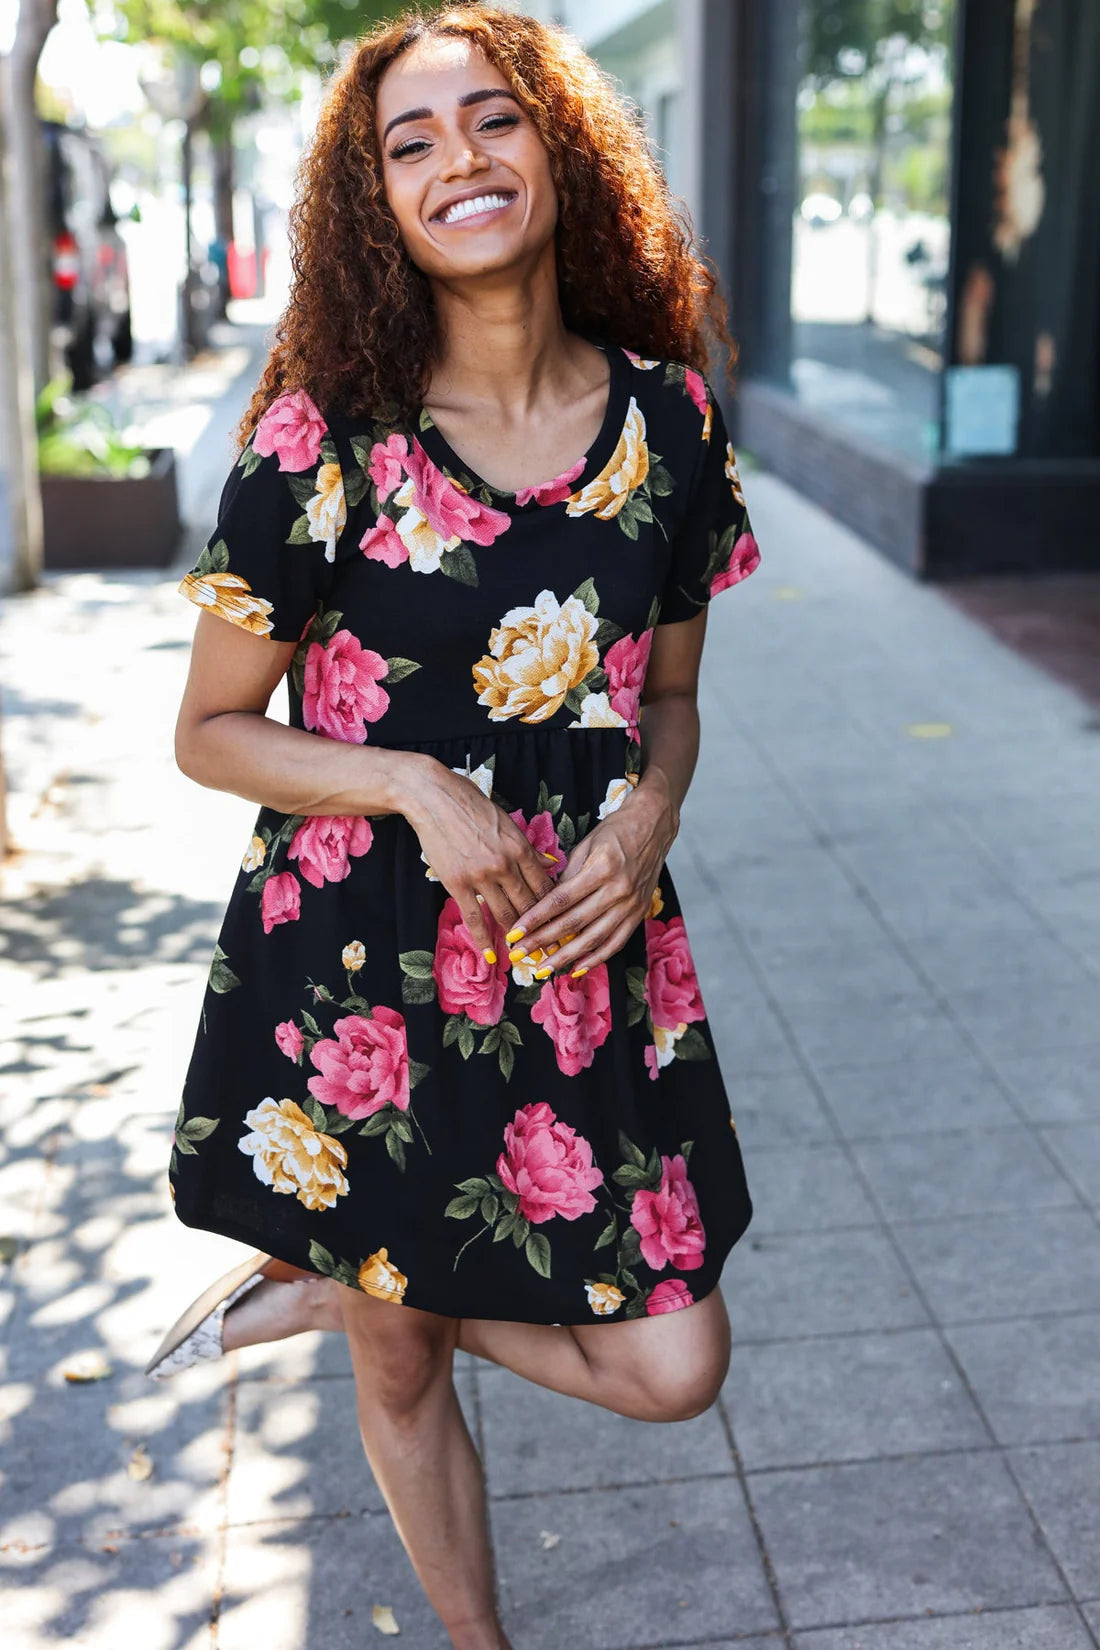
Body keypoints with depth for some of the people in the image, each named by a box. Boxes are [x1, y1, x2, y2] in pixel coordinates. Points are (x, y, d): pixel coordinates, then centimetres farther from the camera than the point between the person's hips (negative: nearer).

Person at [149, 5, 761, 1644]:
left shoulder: (666, 419, -2)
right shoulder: (323, 439, -11)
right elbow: (211, 731, -4)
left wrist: (647, 826, -10)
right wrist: (417, 790, -19)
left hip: (588, 955, 3)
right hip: (361, 963, -3)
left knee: (672, 1366, 5)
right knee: (402, 1366, 14)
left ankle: (325, 1280, 25)